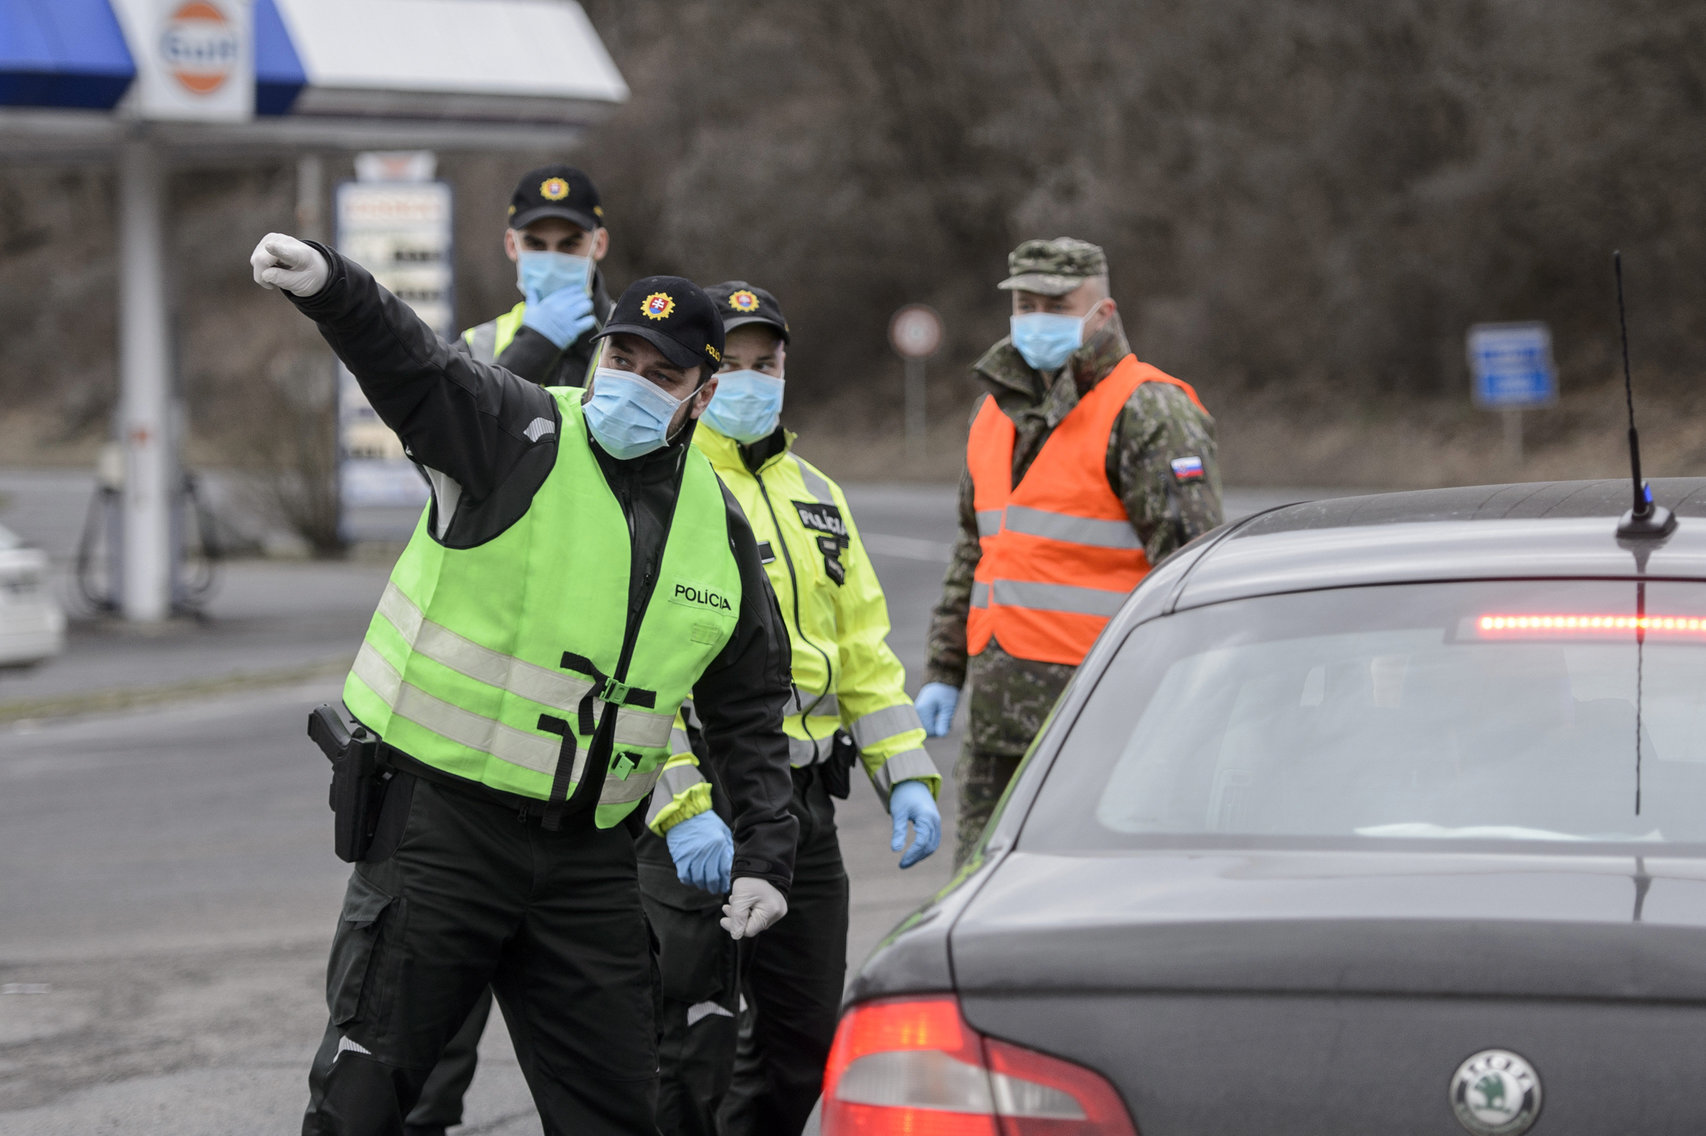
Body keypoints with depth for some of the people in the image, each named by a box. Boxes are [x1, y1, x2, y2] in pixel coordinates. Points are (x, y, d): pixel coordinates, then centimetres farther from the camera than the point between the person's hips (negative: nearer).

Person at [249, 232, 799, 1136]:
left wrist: (763, 853, 11)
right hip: (442, 820, -5)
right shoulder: (519, 436, -6)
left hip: (588, 855, 5)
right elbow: (409, 363, -26)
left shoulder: (717, 528, 9)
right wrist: (327, 284, -46)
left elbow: (748, 712, 18)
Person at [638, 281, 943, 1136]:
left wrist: (906, 776, 6)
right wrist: (681, 806, -26)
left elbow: (865, 655, 19)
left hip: (803, 806, 7)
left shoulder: (817, 500, 17)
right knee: (692, 1047, -8)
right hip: (693, 806, -7)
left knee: (804, 1041, 12)